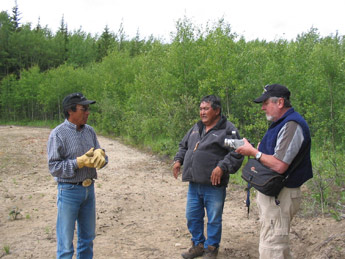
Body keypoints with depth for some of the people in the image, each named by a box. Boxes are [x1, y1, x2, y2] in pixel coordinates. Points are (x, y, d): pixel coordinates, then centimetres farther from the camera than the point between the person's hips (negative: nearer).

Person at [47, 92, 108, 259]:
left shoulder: (89, 131, 5)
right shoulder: (58, 134, -13)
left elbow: (101, 157, 8)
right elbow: (54, 168, -15)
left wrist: (100, 154, -16)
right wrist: (80, 162, -23)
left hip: (89, 189, 6)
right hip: (69, 190, -6)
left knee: (88, 236, 18)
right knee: (66, 240, 4)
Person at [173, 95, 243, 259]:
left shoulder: (228, 130, -6)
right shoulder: (196, 128, 15)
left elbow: (236, 154, -14)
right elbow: (183, 145, 26)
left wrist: (222, 167, -23)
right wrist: (178, 160, 10)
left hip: (214, 185, -6)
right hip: (194, 184, 7)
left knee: (214, 219, 6)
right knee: (192, 216, 15)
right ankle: (198, 245, 33)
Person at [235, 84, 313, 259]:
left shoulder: (292, 125, -20)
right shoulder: (280, 123, 14)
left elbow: (279, 166, -27)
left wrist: (253, 151, -15)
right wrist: (252, 149, 5)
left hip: (280, 196, -11)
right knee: (279, 244, 20)